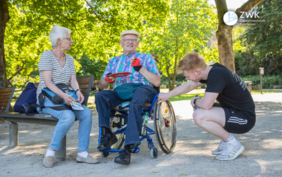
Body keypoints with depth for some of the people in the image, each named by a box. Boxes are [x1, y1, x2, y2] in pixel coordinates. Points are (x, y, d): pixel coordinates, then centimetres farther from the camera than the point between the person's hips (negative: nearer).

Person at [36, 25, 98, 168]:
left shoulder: (69, 59, 14)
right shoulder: (47, 56, -6)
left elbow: (73, 80, 6)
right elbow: (47, 82, -17)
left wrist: (77, 91, -18)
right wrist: (64, 95, -32)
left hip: (65, 98, 6)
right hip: (47, 98, -6)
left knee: (87, 113, -21)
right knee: (68, 116, -34)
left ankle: (82, 153, -15)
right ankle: (50, 152, -18)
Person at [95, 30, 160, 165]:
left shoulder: (146, 58, 16)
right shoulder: (113, 61, 25)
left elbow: (157, 82, 4)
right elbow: (101, 86, 20)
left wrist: (140, 69, -7)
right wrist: (107, 80, -4)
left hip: (143, 90, -3)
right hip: (119, 94, 3)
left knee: (136, 100, -39)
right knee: (100, 95, -27)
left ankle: (128, 148, -42)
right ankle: (108, 134, -20)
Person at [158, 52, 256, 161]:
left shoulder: (217, 74, -25)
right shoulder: (211, 71, 4)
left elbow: (206, 105, -29)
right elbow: (189, 85, 19)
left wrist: (195, 101, -6)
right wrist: (167, 95, 19)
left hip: (244, 119, -10)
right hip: (234, 111, 10)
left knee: (199, 116, -24)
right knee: (199, 110, 16)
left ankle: (233, 144, -6)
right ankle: (226, 141, 15)